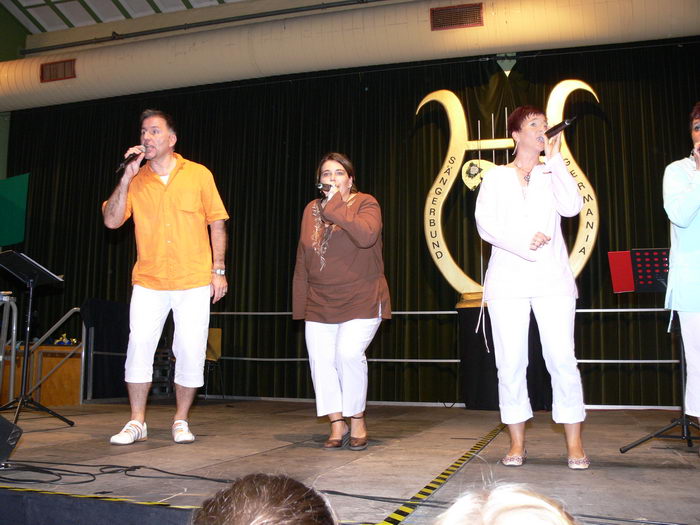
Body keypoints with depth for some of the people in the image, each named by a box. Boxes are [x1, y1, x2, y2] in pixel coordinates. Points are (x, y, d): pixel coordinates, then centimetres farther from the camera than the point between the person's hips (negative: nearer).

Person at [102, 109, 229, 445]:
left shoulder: (199, 175, 3)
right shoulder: (135, 180, 7)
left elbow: (217, 224, 5)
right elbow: (111, 221, -3)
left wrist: (218, 270, -1)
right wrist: (126, 178, -9)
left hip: (194, 282, -1)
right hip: (148, 281, 2)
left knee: (190, 353, 0)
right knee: (138, 348, -3)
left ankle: (181, 421, 17)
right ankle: (136, 423, 11)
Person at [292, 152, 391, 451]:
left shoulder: (365, 203, -1)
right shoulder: (311, 210, 12)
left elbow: (367, 236, -23)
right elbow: (302, 260, 14)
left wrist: (335, 206, -18)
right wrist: (299, 303, 10)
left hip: (361, 300, -5)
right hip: (319, 303, 5)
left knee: (348, 353, -20)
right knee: (321, 360, -5)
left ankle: (357, 422, 0)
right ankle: (337, 425, 8)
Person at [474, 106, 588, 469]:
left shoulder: (552, 175, 17)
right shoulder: (496, 177, 14)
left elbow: (572, 207, -2)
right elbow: (485, 224, 1)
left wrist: (554, 160, 0)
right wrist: (523, 244, -12)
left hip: (552, 279, 1)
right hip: (507, 280, 0)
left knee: (562, 359, -6)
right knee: (510, 362, -2)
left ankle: (574, 445, 1)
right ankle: (517, 443, 7)